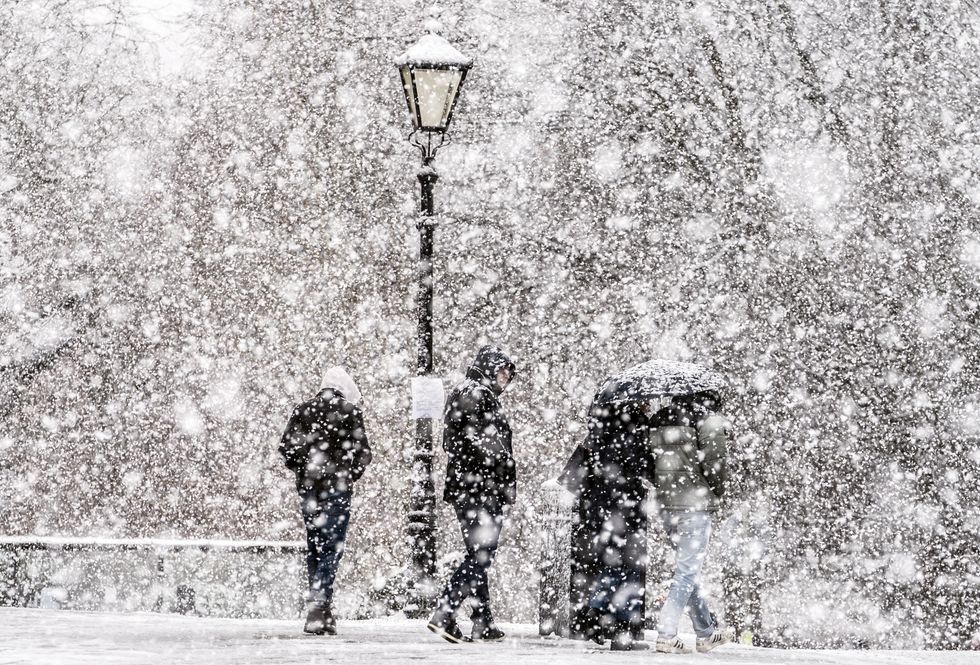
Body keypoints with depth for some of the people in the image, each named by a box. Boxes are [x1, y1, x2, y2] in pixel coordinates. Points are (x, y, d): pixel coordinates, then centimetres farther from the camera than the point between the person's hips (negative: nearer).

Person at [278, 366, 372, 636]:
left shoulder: (302, 411, 8)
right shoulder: (349, 411, -3)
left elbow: (286, 447, 3)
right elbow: (362, 451, -5)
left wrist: (302, 469, 15)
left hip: (307, 487, 4)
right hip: (337, 488, -4)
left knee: (314, 547, 12)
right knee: (333, 547, -5)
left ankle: (321, 609, 13)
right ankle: (319, 604, -18)